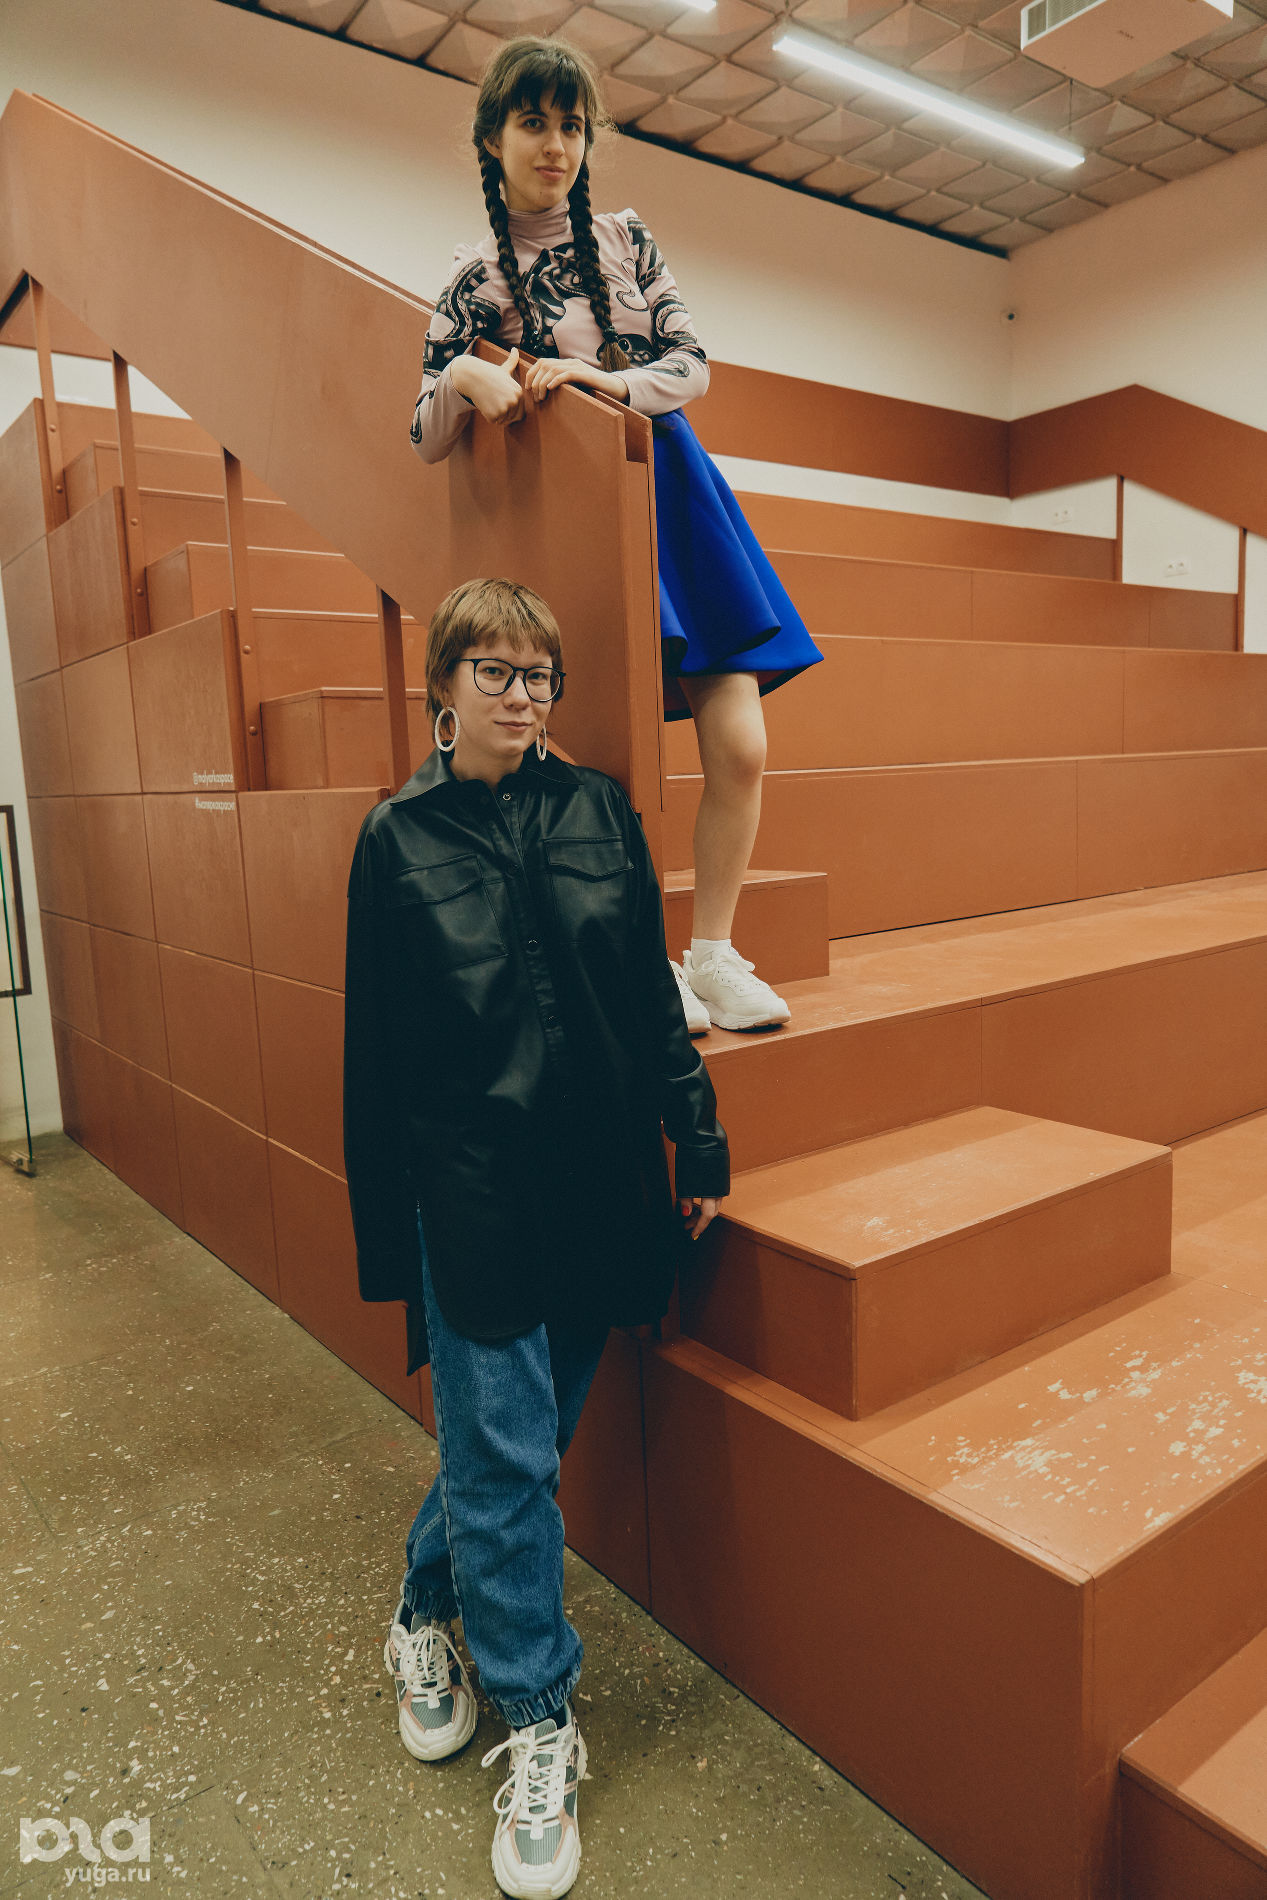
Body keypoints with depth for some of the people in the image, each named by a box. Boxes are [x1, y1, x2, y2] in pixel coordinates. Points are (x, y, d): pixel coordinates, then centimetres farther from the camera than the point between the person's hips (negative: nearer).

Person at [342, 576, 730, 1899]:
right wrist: (384, 1233, 1)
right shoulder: (398, 837, -1)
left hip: (597, 1183, 3)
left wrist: (696, 1140, 5)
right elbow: (372, 1048, 1)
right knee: (505, 1459, 3)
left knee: (514, 1441, 16)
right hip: (472, 1195, -3)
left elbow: (654, 994, 7)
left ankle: (427, 1615, 44)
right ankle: (538, 1725, 24)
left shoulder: (599, 809, 5)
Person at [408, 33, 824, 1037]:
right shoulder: (473, 279, 6)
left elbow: (694, 367, 6)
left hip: (677, 499, 3)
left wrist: (609, 382, -12)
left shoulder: (626, 238, 14)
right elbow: (427, 440, 3)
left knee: (740, 744, -8)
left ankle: (713, 954, 3)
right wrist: (465, 377, -18)